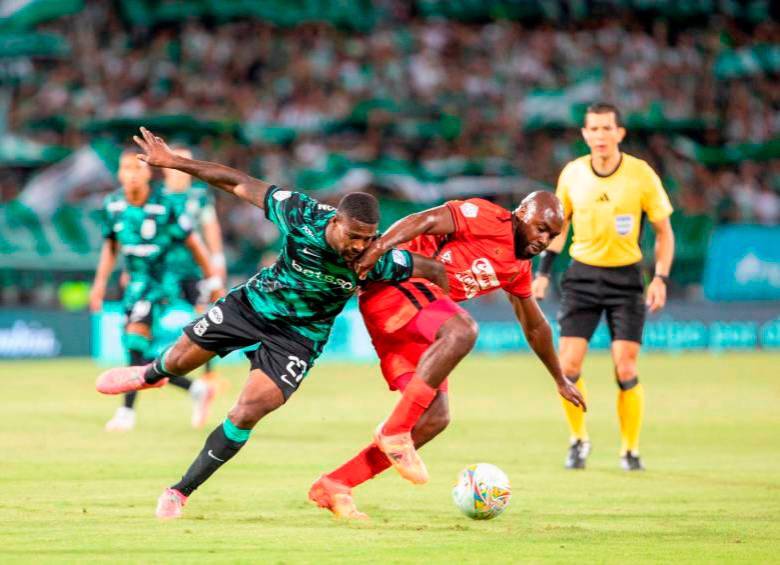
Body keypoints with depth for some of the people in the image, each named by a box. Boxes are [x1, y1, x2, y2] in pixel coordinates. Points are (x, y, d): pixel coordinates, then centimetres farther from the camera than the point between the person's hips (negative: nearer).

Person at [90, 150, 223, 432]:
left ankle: (127, 410, -20)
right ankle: (196, 390, 21)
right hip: (135, 281, 6)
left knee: (135, 336, -22)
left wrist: (213, 282, 0)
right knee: (143, 357, 4)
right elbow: (111, 245, 14)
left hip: (161, 281, -6)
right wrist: (100, 282, 8)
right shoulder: (113, 205, -1)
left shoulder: (164, 207, -15)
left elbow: (192, 244, -5)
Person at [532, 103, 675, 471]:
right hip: (582, 274, 2)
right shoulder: (572, 174, -1)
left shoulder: (641, 175, -8)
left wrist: (660, 278, -10)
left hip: (625, 277, -2)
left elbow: (664, 231, 0)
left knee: (625, 369, -8)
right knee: (568, 365, -7)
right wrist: (543, 271, 6)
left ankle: (630, 450, 10)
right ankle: (578, 440, 15)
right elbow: (559, 225, 14)